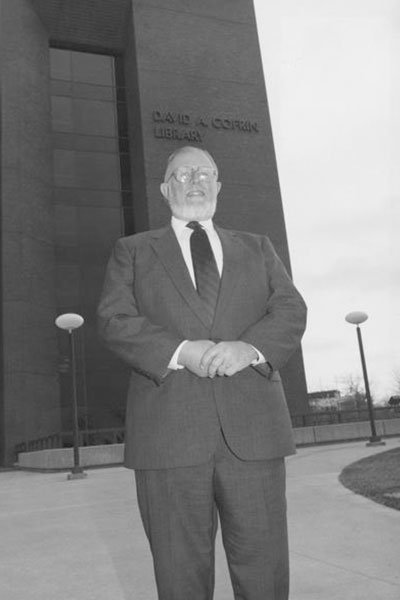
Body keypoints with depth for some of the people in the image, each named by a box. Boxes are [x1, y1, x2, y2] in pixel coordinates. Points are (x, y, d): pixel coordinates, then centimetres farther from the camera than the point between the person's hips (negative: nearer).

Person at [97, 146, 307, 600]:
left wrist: (251, 348, -14)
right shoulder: (133, 251, 15)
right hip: (169, 433, -1)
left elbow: (291, 311, 8)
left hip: (253, 429, 2)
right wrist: (180, 352, -16)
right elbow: (115, 321, 1)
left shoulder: (257, 248, 20)